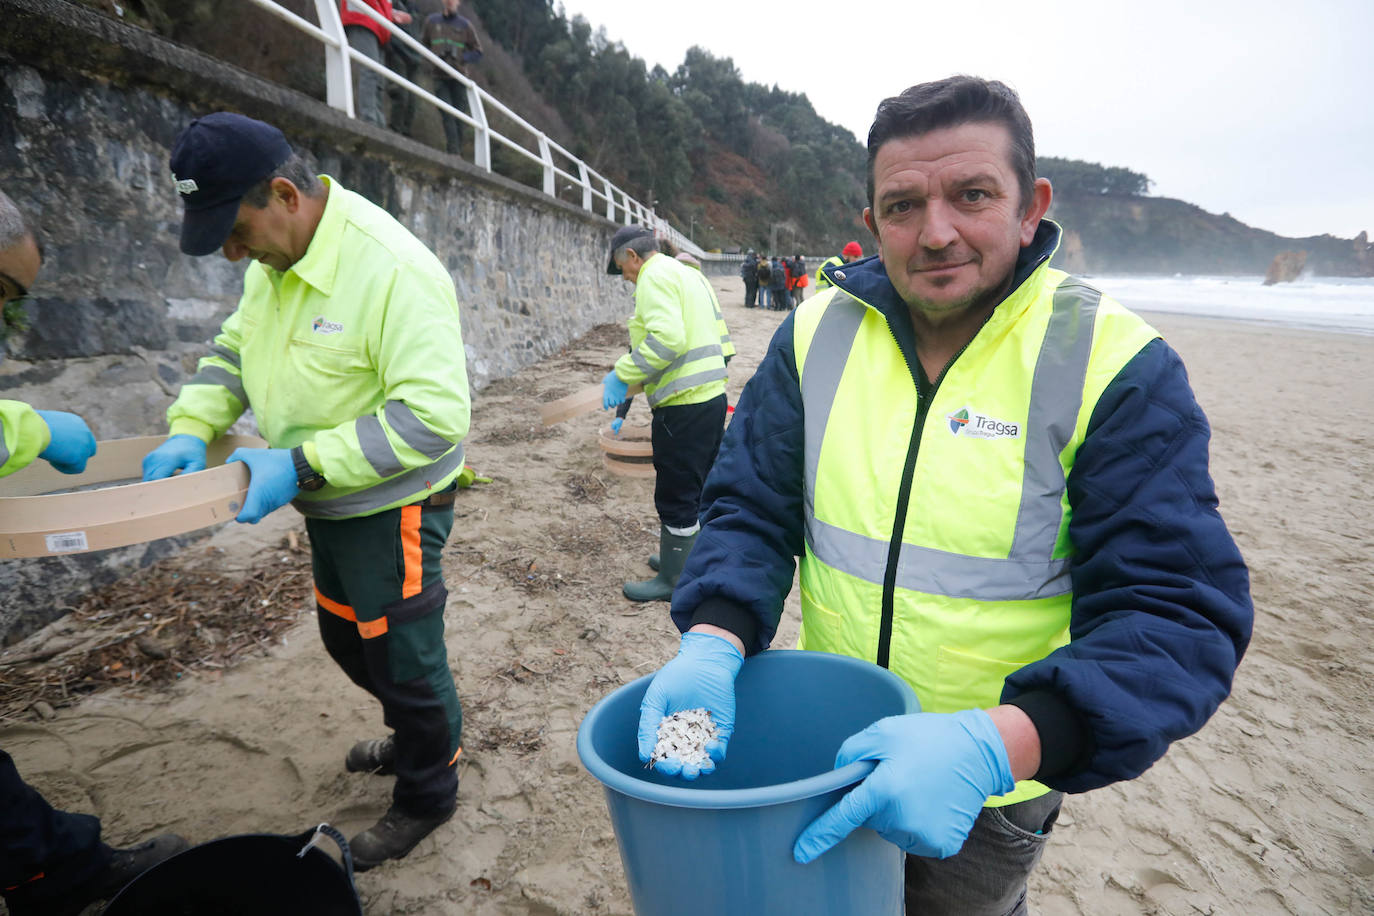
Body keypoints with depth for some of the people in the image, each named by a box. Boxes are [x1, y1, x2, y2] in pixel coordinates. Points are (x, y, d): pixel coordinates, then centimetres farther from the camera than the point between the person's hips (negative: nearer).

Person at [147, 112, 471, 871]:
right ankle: (414, 739, 52)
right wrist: (191, 428, -2)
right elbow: (234, 348, 15)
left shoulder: (392, 270, -27)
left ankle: (427, 794, 35)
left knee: (404, 660, 8)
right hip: (329, 502, 9)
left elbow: (433, 417, -30)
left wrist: (302, 465, -29)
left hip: (392, 506, -9)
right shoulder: (276, 259, 2)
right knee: (348, 639, 26)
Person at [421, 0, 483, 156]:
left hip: (459, 77, 0)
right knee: (447, 114, -13)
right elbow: (423, 44, 20)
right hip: (440, 76, 0)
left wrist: (460, 57, -10)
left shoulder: (465, 25, 7)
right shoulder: (432, 21, 12)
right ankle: (454, 152, -20)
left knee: (459, 115, -1)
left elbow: (477, 52, 7)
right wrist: (433, 56, -2)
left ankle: (458, 151, 9)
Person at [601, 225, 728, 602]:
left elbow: (667, 338, -26)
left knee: (676, 494, 1)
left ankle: (672, 578, 14)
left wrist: (623, 376, -18)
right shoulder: (689, 273, 19)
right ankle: (690, 559, 36)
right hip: (712, 397, 10)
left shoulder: (655, 276, -10)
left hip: (683, 405, -10)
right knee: (698, 487, 20)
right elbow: (718, 336, 19)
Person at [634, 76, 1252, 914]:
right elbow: (751, 508, -7)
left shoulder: (1116, 366, -18)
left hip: (995, 786, -2)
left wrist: (997, 743, -37)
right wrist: (715, 642, -26)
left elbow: (1177, 615, -21)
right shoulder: (817, 334, -8)